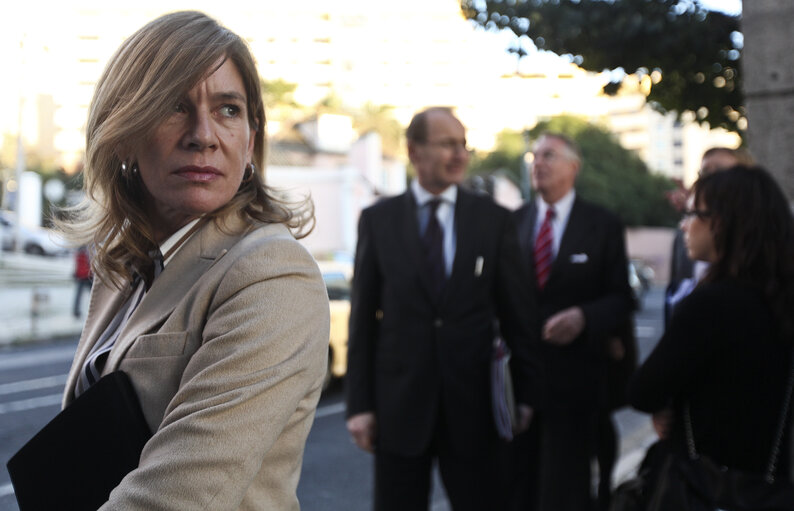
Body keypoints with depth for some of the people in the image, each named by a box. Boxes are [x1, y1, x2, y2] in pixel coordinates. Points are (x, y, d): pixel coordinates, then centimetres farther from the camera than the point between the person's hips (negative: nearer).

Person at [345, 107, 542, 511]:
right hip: (399, 405, 0)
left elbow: (518, 314, 4)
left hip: (473, 405, 0)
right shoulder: (378, 220, 2)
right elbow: (363, 317, 2)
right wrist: (359, 404, -1)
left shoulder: (494, 220, 2)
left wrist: (526, 394, 2)